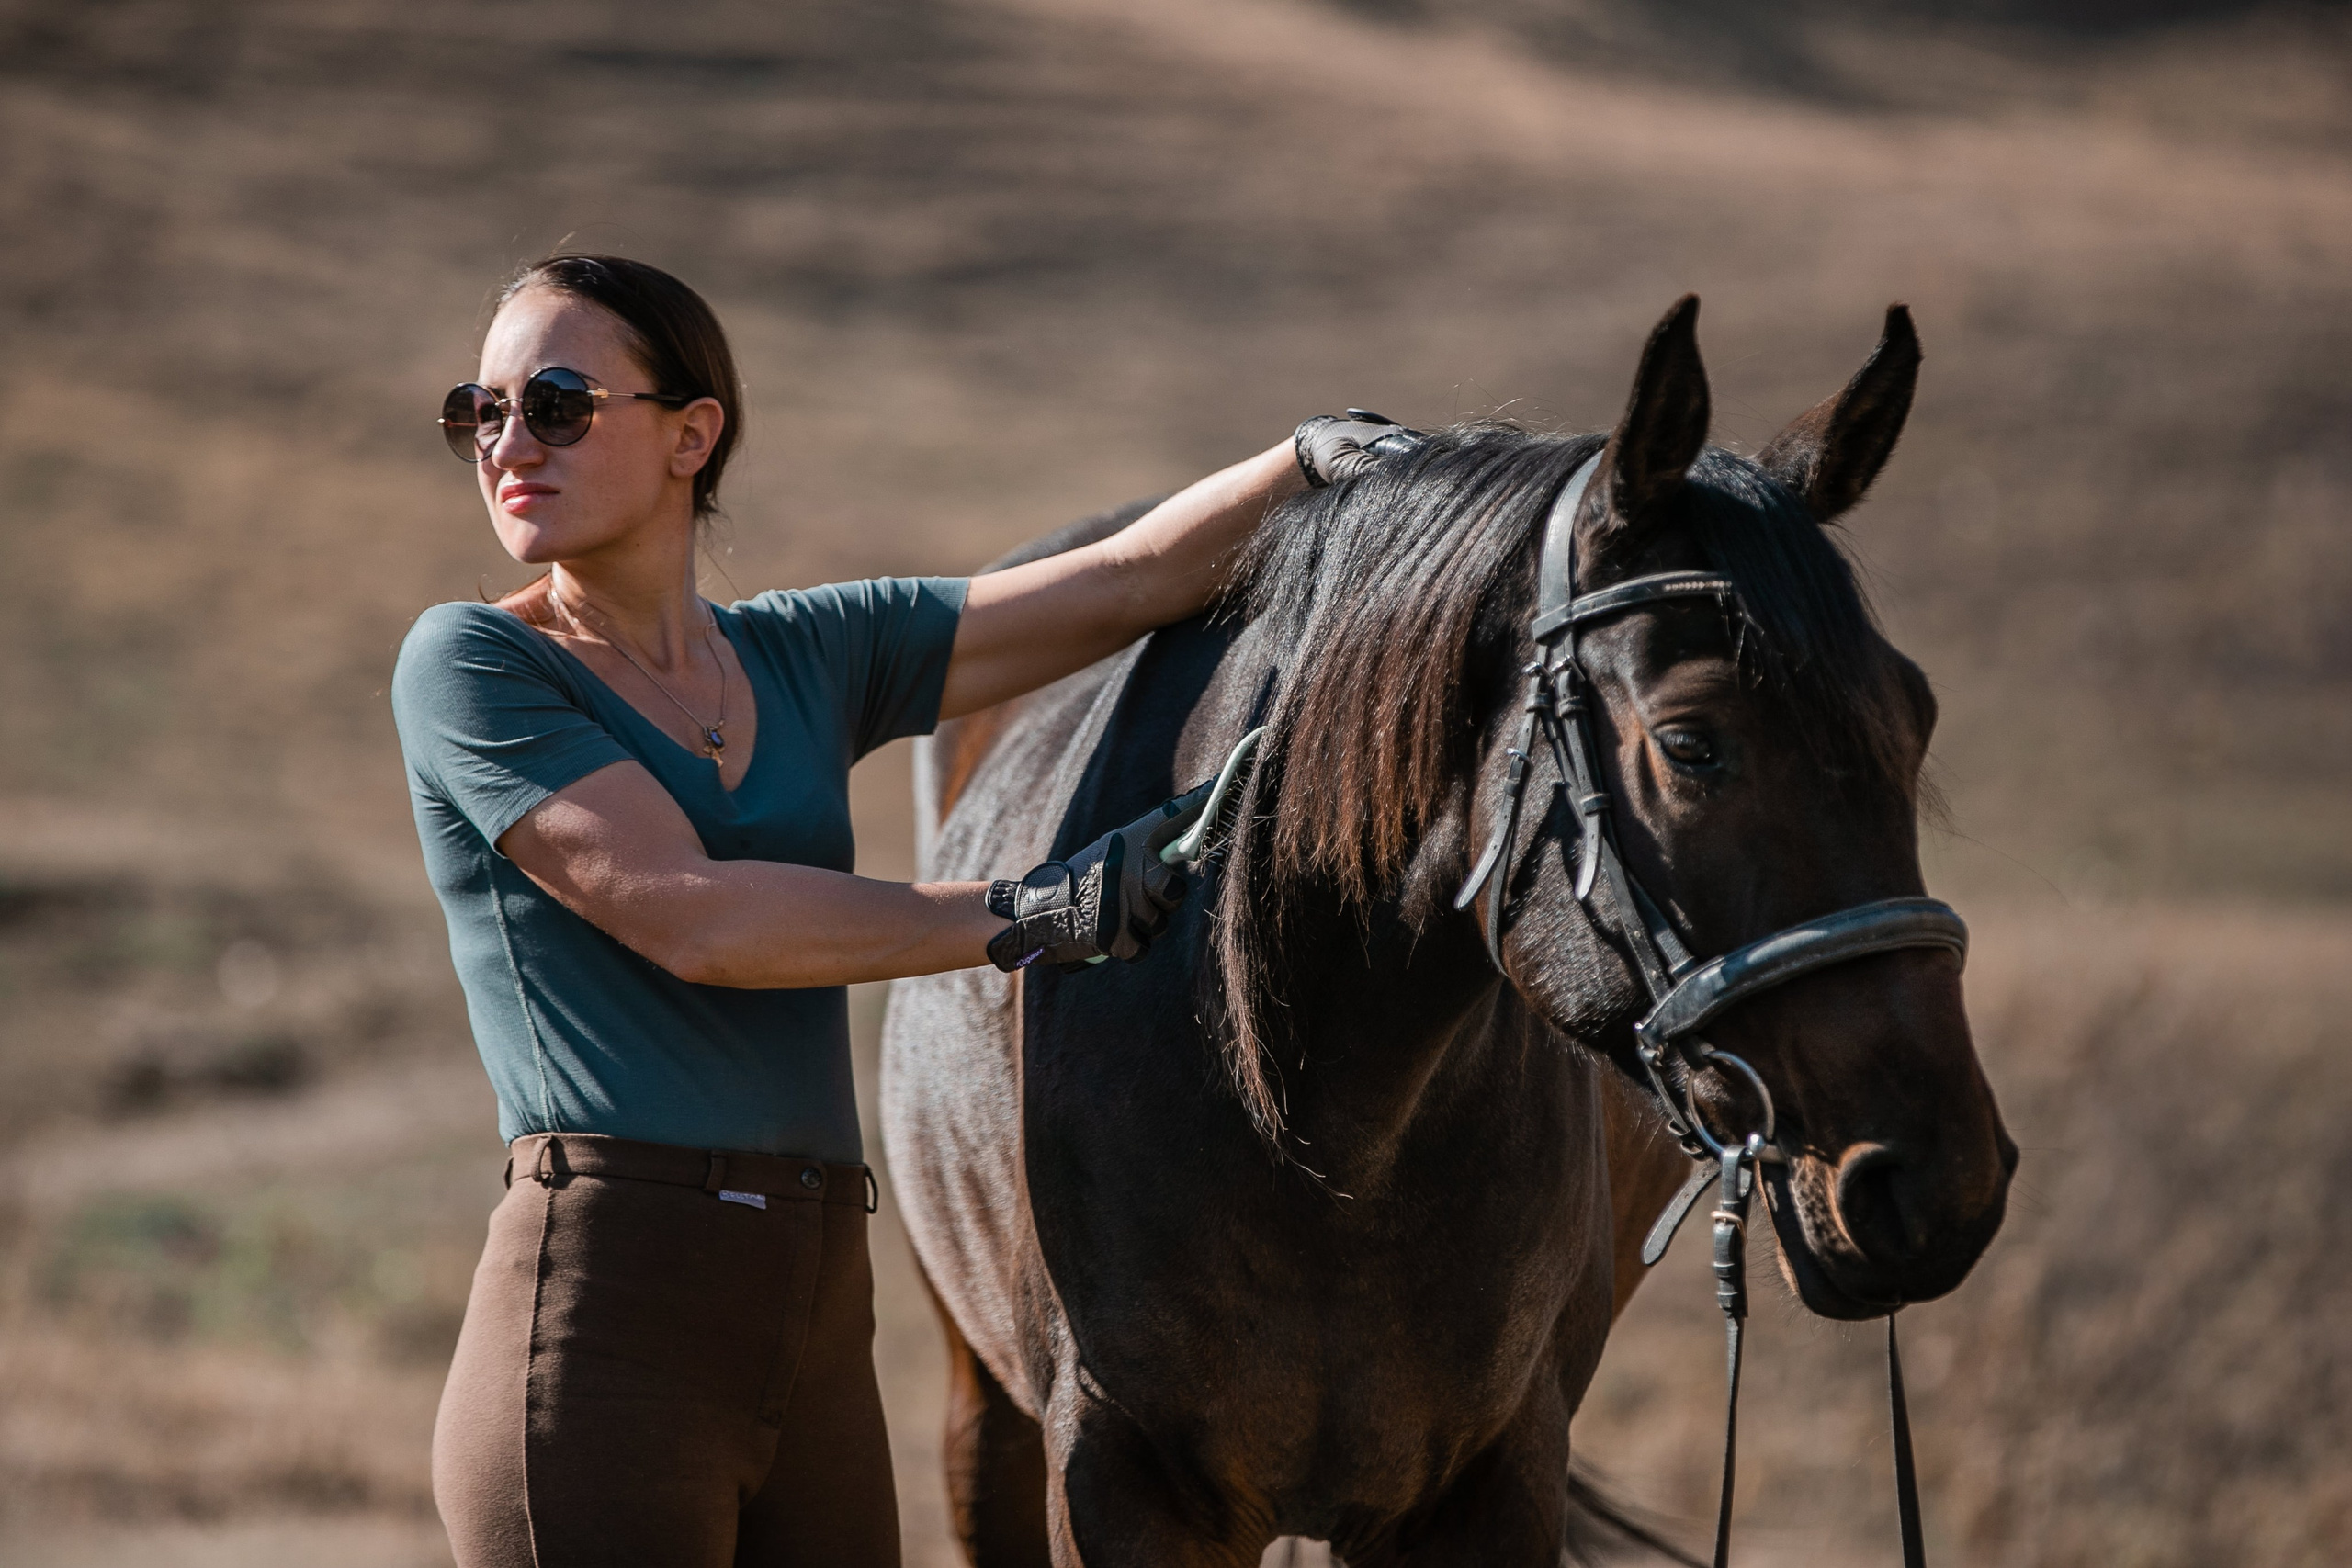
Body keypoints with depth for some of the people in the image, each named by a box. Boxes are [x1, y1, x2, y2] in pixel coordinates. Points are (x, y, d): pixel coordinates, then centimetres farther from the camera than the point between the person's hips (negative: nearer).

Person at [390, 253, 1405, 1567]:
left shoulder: (807, 657, 15)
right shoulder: (468, 666, -1)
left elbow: (1129, 581, 9)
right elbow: (690, 917, -11)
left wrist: (1316, 462, -9)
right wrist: (1037, 917, -10)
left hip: (820, 1353, 6)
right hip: (602, 1323, -6)